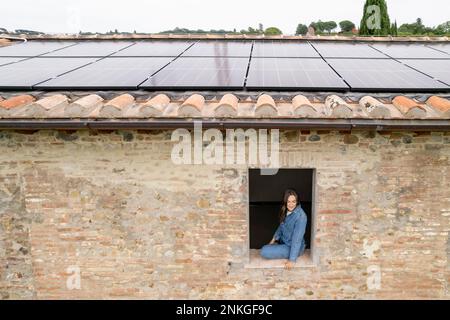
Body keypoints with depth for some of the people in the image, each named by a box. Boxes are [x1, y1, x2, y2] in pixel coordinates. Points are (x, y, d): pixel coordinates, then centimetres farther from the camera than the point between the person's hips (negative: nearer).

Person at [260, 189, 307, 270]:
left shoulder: (300, 216, -29)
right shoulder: (286, 211, -4)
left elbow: (297, 239, -29)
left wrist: (292, 260, -28)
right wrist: (274, 239, 7)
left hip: (293, 248, -8)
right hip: (284, 242, 8)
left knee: (264, 252, -19)